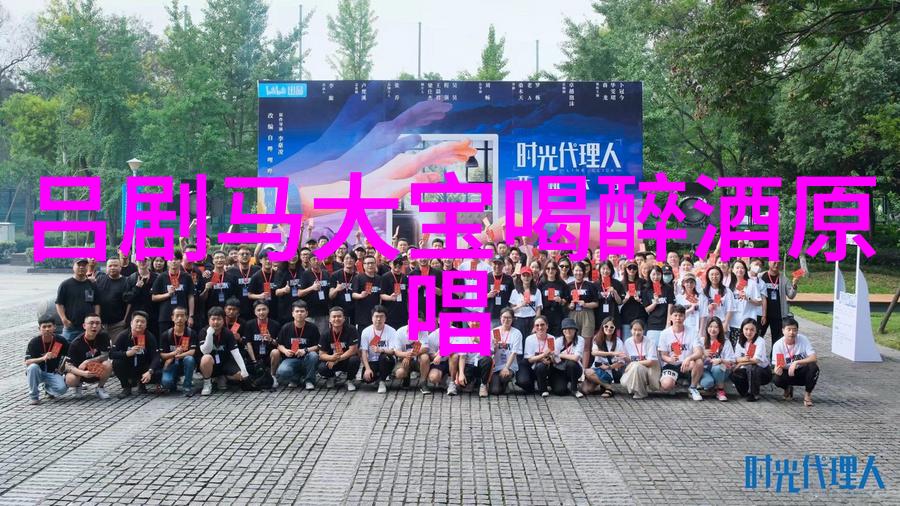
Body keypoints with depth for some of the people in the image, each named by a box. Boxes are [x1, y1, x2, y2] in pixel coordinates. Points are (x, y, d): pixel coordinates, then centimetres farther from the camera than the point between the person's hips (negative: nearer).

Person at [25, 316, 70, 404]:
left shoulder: (61, 341, -9)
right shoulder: (34, 342, -12)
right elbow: (27, 362, -21)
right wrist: (43, 358, -37)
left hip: (53, 374, 0)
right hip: (38, 373, 0)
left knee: (62, 388, -29)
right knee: (33, 367, -35)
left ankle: (47, 388, 10)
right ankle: (34, 396, -16)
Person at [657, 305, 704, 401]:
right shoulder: (665, 334, -2)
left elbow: (699, 353, -15)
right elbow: (663, 356, 0)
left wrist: (688, 358, -36)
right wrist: (670, 359, -24)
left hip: (687, 365, 2)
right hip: (671, 365, -1)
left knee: (699, 362, -34)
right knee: (666, 385, -32)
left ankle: (693, 388, -8)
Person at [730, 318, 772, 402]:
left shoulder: (760, 341, -14)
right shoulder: (740, 341, 3)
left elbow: (757, 359, -24)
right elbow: (736, 358, -4)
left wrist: (741, 363, -18)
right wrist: (743, 359, -27)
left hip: (762, 371, -4)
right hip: (747, 371, 4)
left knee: (750, 368, -36)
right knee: (734, 375, -24)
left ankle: (754, 394, -14)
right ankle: (747, 391, 3)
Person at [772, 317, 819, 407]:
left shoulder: (803, 339, -16)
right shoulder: (778, 345, -15)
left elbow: (814, 358, -25)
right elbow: (777, 366, -16)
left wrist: (796, 363, -37)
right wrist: (777, 370, -40)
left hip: (802, 372, 0)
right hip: (788, 373, 0)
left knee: (813, 367, -32)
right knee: (777, 379, -31)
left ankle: (808, 394, -7)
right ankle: (788, 389, 9)